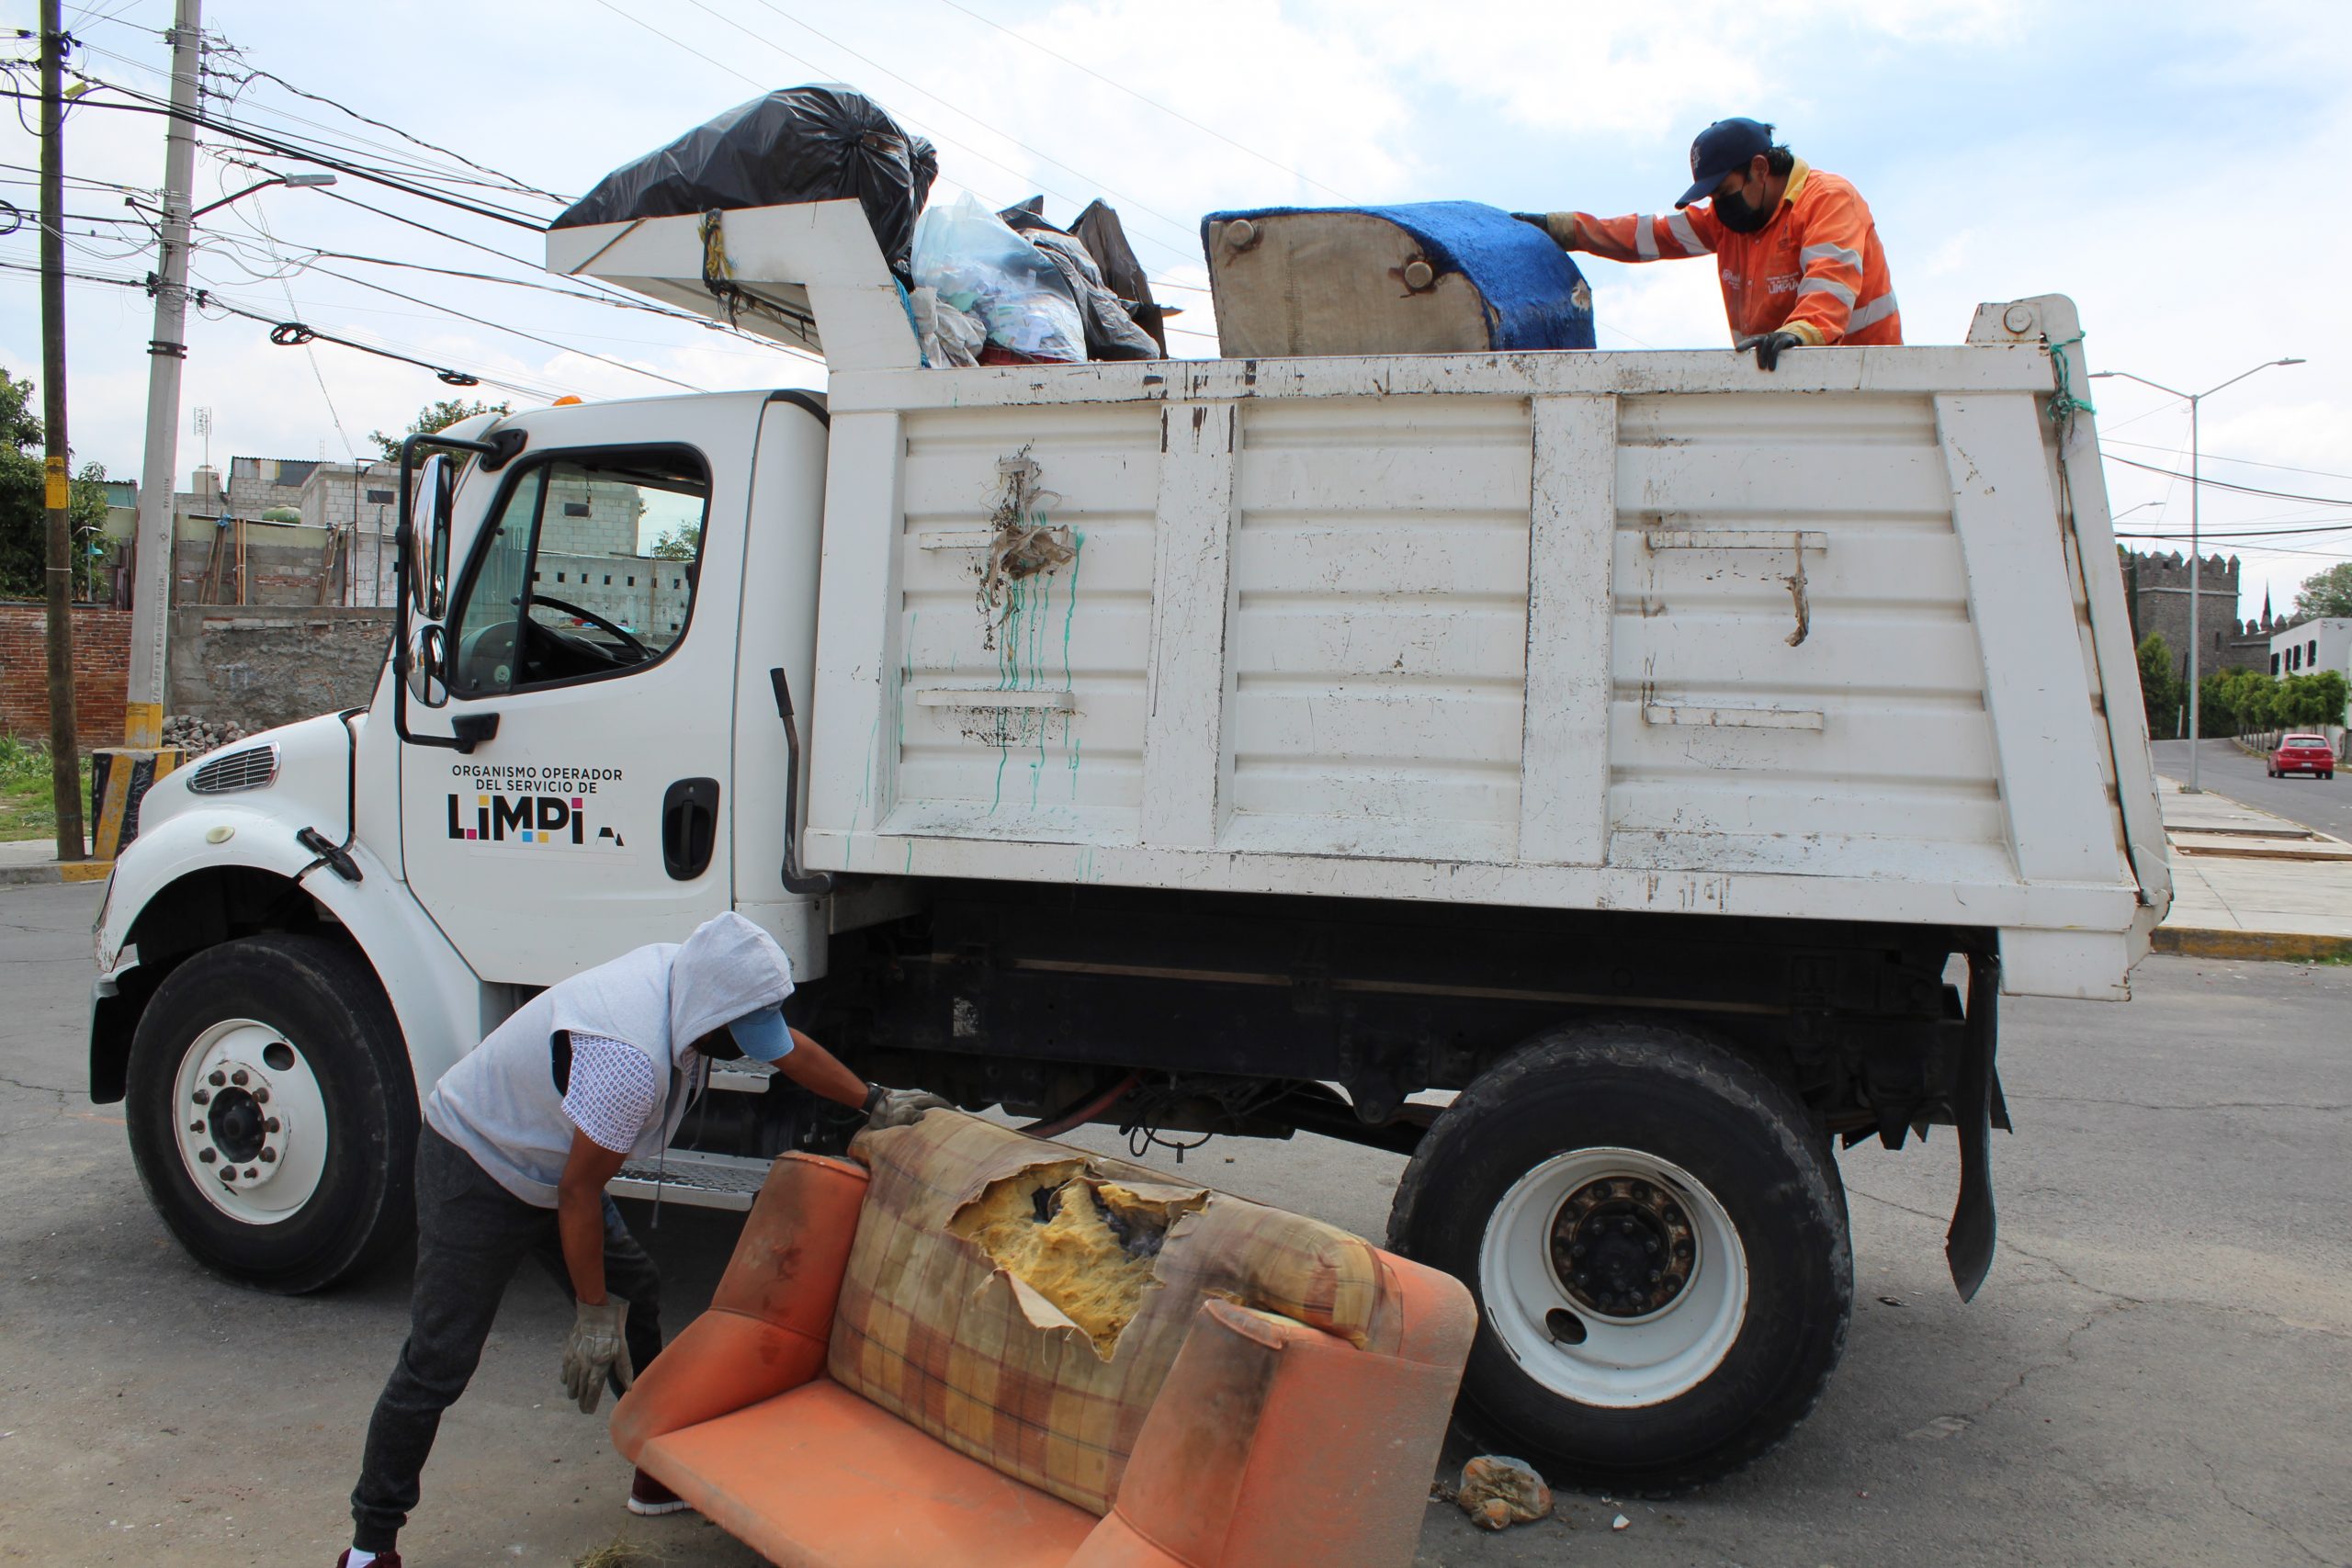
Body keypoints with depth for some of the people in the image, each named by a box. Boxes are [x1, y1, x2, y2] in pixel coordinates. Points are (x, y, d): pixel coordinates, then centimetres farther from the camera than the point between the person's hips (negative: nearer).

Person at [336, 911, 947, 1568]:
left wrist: (876, 1102, 9)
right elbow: (579, 1192, -28)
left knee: (635, 1296, 10)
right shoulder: (631, 1058, -38)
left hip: (551, 1166, 9)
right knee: (439, 1362, -7)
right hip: (476, 1171, -9)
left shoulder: (690, 979, -13)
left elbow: (788, 1046, 4)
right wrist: (594, 1313, -18)